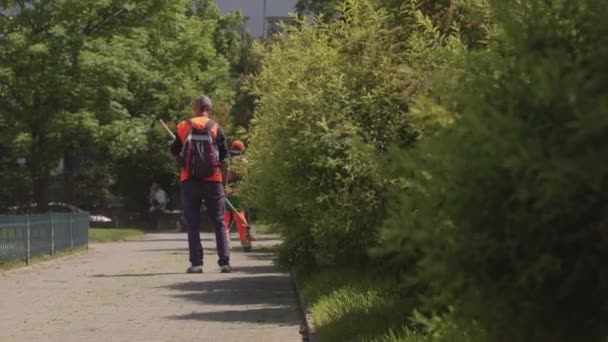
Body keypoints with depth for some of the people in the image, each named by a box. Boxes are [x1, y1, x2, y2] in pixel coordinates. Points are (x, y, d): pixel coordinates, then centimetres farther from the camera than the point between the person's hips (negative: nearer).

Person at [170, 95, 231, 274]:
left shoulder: (183, 127, 4)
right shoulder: (216, 128, 2)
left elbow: (174, 152, 13)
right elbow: (224, 157, 3)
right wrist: (224, 181, 11)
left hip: (189, 181, 0)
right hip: (213, 180, 0)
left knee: (193, 223, 5)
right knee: (219, 222, 6)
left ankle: (196, 262, -2)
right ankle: (224, 261, -1)